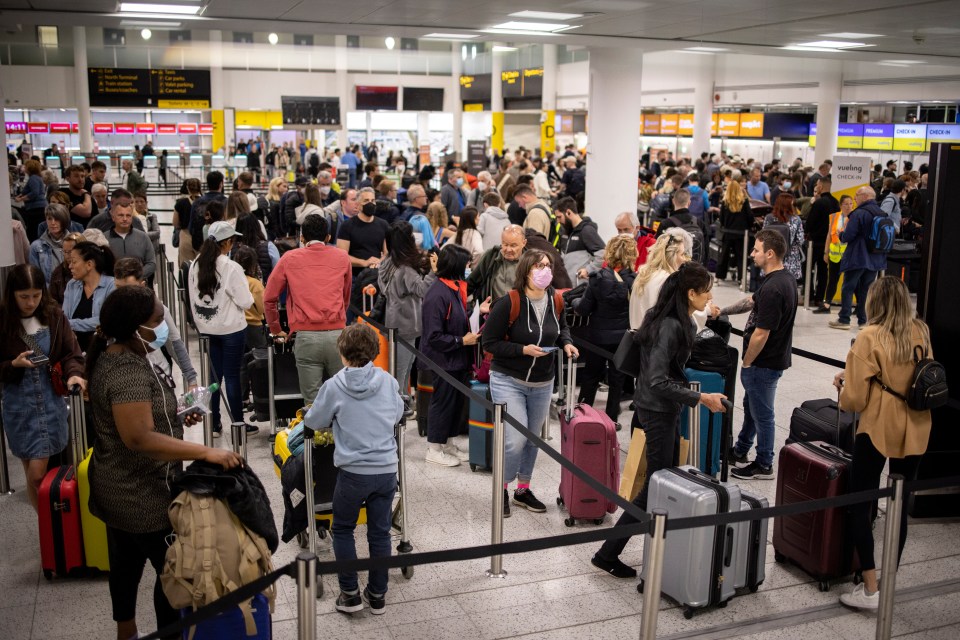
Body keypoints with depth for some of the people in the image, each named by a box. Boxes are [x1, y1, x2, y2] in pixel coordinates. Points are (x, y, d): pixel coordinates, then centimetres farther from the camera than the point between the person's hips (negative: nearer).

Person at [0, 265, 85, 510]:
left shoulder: (55, 316, -3)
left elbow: (72, 354, -3)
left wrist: (74, 374, -23)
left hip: (51, 401, 1)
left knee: (38, 473, 4)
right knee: (35, 475, 1)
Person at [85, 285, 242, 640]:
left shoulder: (114, 357, 4)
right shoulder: (128, 372, -28)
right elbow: (139, 438, -35)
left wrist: (176, 419, 6)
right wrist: (207, 452, -39)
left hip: (119, 488, 10)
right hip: (143, 496, -10)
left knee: (126, 564, 23)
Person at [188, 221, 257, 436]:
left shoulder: (196, 265, -2)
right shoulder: (231, 268, -19)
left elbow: (193, 297, 8)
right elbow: (245, 302, -17)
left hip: (207, 328, 5)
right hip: (231, 328, -5)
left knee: (213, 375, 13)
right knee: (232, 376, 3)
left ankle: (214, 424, 19)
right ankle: (238, 423, 13)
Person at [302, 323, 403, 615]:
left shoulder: (334, 386, -11)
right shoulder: (388, 381, -2)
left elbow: (314, 421, 2)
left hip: (354, 472, -3)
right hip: (387, 469, 3)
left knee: (342, 530, 17)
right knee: (380, 532, 13)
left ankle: (350, 594, 18)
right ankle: (377, 596, 23)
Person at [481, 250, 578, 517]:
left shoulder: (555, 301, -3)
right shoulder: (509, 303, -20)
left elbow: (562, 327, 18)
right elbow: (490, 343, -15)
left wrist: (566, 343, -3)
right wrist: (523, 350, -24)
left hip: (543, 384, 6)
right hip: (509, 381, -6)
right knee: (515, 440, -11)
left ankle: (523, 490, 35)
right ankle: (502, 490, 15)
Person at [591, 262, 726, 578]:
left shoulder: (669, 319, 5)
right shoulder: (670, 327, -24)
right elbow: (658, 382, -28)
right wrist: (701, 398, -23)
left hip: (665, 409, 10)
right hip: (658, 411, -10)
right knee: (657, 484, -2)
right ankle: (607, 554, 5)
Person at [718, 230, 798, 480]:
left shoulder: (773, 288, -29)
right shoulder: (786, 278, 3)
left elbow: (761, 334, -26)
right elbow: (752, 301, 17)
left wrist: (746, 363, -13)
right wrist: (722, 311, 12)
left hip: (763, 363, -10)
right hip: (773, 358, 10)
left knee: (762, 414, 6)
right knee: (751, 406, 24)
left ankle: (764, 465, 22)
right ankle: (740, 451, 41)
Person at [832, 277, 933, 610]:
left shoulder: (870, 337, -14)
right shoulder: (921, 331, 1)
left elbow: (855, 399, -14)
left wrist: (844, 383, 6)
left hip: (878, 429, -5)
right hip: (915, 430, 5)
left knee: (859, 505, 5)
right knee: (900, 506, 13)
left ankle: (870, 589, 4)